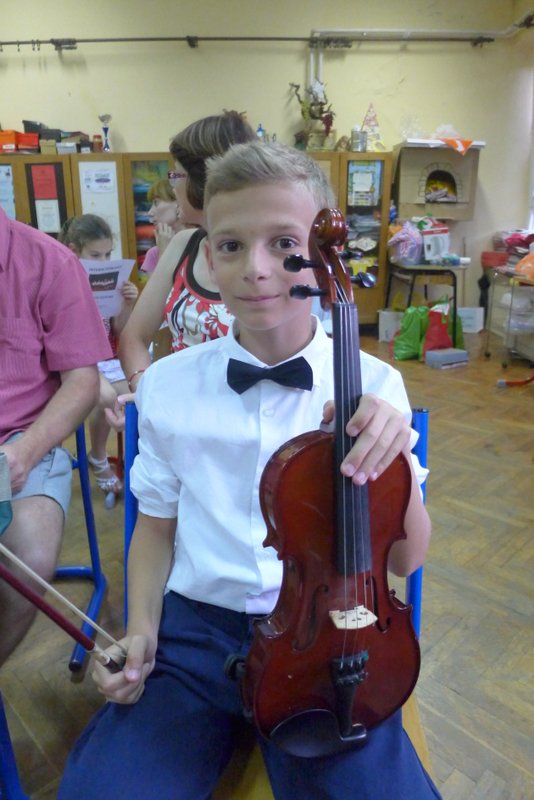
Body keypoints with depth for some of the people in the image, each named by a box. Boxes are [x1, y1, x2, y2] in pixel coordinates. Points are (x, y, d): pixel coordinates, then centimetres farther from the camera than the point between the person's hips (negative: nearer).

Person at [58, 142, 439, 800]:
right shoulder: (167, 385, -4)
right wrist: (140, 631, -5)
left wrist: (392, 461, -20)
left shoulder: (371, 386, -7)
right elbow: (158, 525, 9)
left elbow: (405, 558, -2)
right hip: (194, 626, 1)